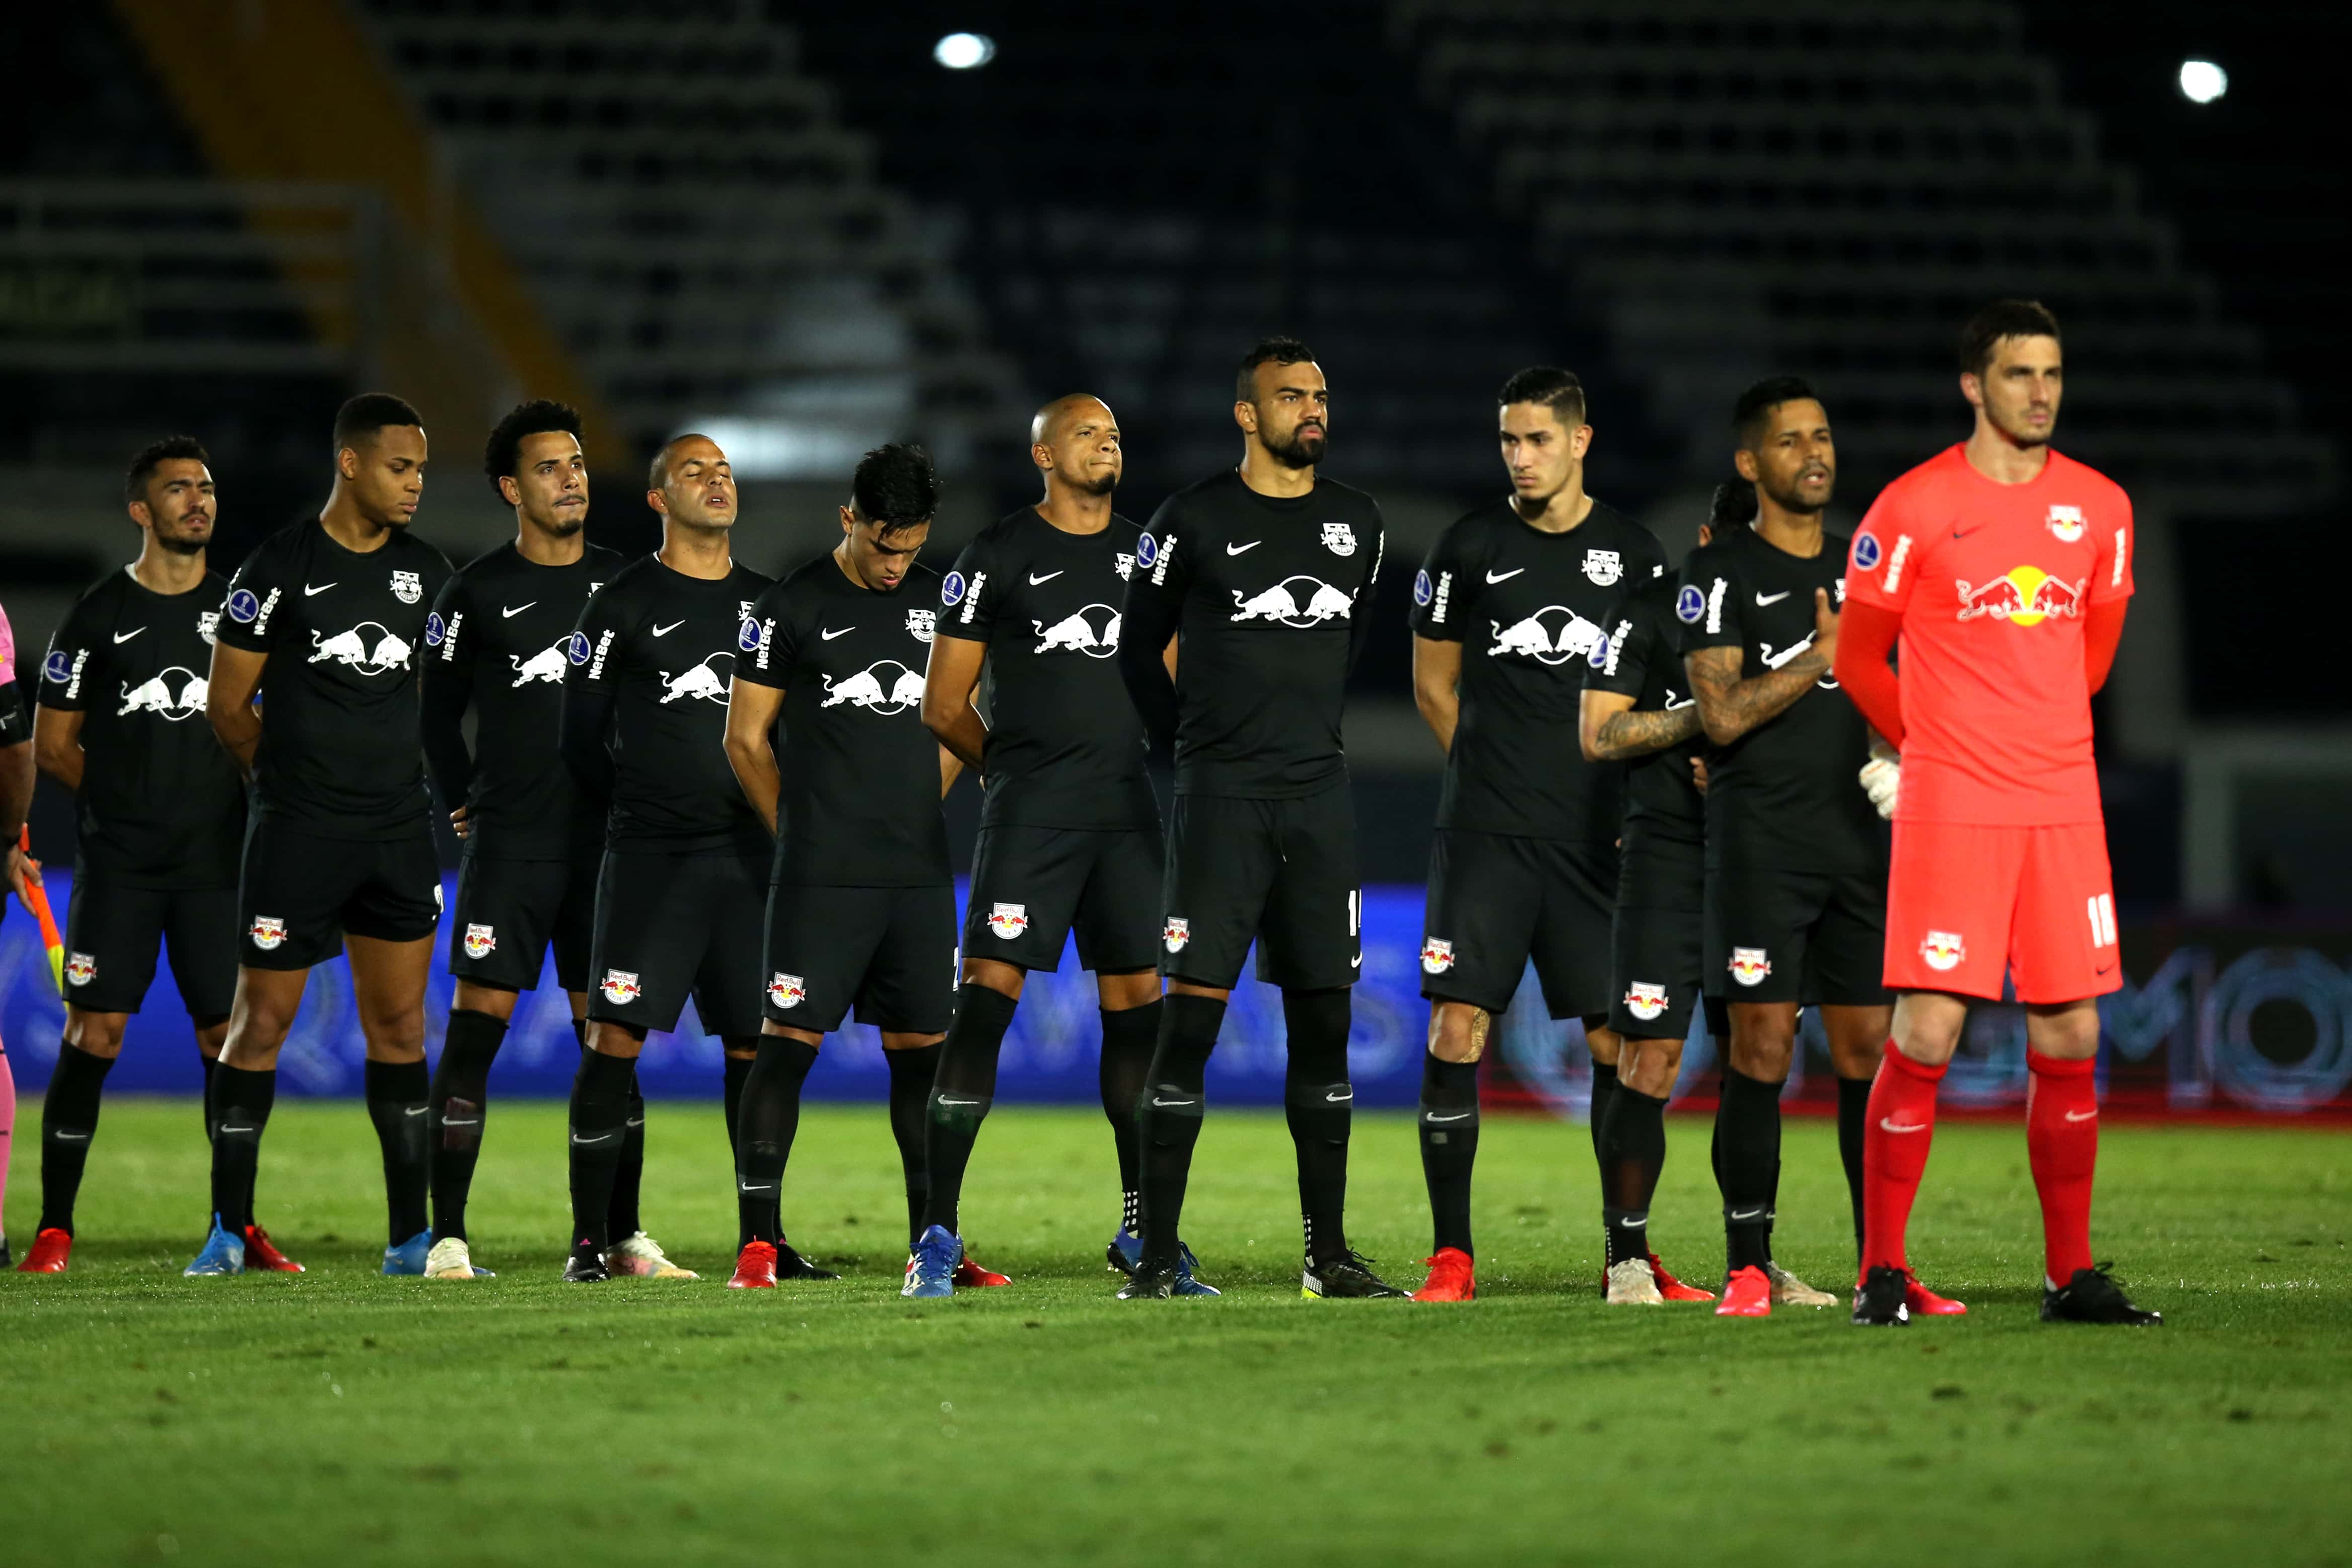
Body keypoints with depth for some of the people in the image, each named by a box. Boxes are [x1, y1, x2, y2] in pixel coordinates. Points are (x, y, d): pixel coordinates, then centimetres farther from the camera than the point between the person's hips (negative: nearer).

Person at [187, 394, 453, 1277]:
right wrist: (295, 782, 7)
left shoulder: (426, 574, 9)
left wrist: (392, 780, 13)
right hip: (298, 837, -5)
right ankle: (229, 1230, 6)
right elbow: (227, 706, -2)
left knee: (400, 1027, 6)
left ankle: (409, 1236, 10)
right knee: (261, 1022, -2)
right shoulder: (281, 568, -7)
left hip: (401, 836, 5)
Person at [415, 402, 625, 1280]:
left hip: (605, 843, 3)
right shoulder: (477, 594, 0)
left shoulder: (622, 585, 9)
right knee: (476, 1027, -8)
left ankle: (622, 1236, 9)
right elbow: (438, 713, 8)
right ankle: (447, 1238, -6)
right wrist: (463, 805, 4)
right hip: (509, 845, -3)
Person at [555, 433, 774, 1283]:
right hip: (649, 856, -4)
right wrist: (641, 814, 6)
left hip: (748, 854, 4)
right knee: (617, 1036, -8)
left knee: (755, 1044, 3)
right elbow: (581, 735, 2)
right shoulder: (622, 605, 0)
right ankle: (594, 1238, -4)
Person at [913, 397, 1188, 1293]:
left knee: (1136, 1006, 7)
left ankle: (1141, 1228, 16)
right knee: (986, 997, -12)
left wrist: (1121, 770, 14)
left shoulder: (1145, 553, 13)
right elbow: (944, 705, 1)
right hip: (1029, 815, -5)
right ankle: (939, 1229, -13)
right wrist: (1014, 772, 8)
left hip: (1128, 812, 5)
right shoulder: (997, 557, -2)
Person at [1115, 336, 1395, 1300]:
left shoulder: (1357, 524, 10)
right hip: (1221, 797, -5)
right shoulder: (1195, 521, -4)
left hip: (1319, 795, 5)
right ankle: (1158, 1257, -7)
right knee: (1191, 1014, -9)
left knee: (1323, 1021, 5)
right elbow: (1140, 647, 6)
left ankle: (1329, 1254, 11)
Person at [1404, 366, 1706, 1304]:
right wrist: (1494, 778, 9)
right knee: (1457, 1028, -8)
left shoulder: (1635, 555, 7)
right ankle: (1452, 1253, -3)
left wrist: (1636, 804, 4)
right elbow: (1434, 686, 13)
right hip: (1484, 836, -1)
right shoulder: (1470, 549, 4)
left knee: (1616, 1040, 1)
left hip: (1595, 838, 1)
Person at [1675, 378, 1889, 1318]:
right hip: (1761, 842, -5)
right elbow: (1724, 714, -12)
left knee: (1868, 1048, 2)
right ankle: (1749, 1268, -2)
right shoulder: (1723, 572, -2)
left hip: (1857, 837, 5)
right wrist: (1825, 657, -10)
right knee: (1762, 1048, -7)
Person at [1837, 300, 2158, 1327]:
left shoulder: (2100, 508, 8)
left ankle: (2072, 1275, 11)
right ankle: (1883, 1272, 0)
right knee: (1924, 1036, -8)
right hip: (1947, 809, -4)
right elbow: (1859, 656, 6)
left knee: (2070, 1038, 3)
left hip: (2062, 807, 4)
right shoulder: (1915, 508, -4)